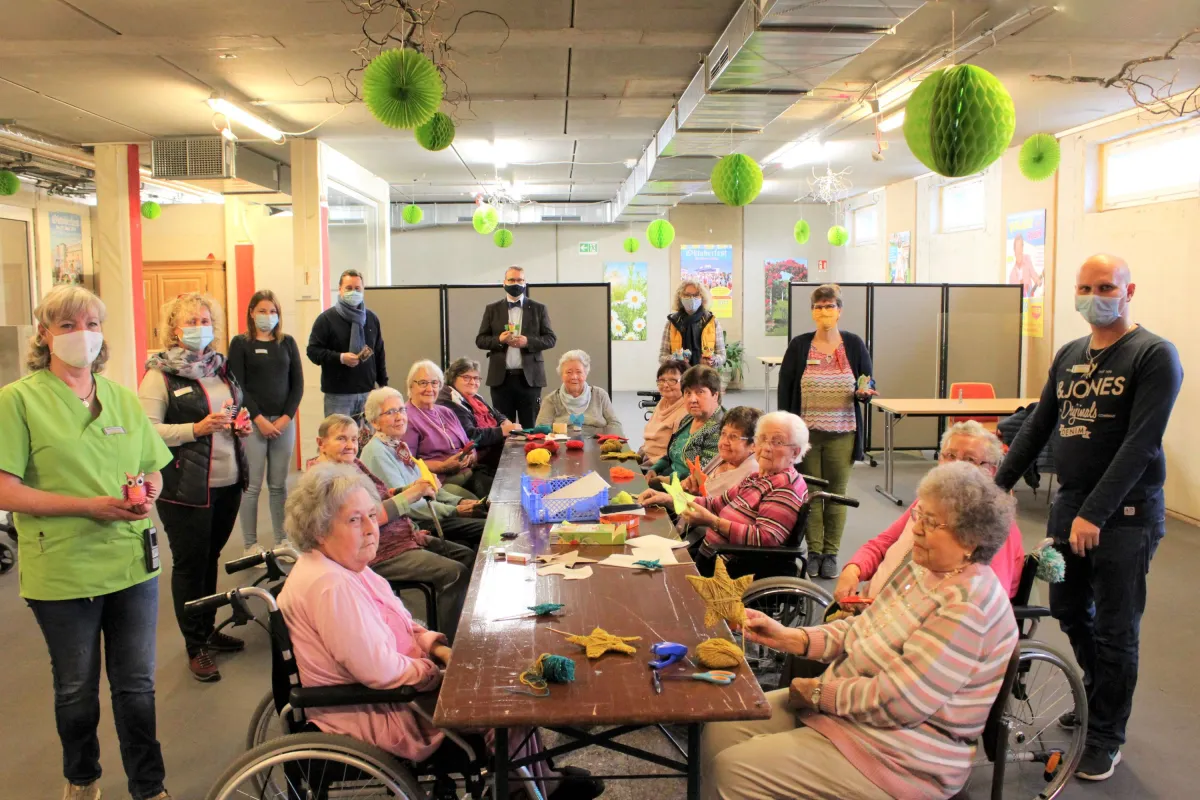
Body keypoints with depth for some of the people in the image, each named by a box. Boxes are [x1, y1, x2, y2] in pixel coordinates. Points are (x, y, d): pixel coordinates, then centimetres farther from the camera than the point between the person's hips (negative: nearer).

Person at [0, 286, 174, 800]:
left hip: (132, 563, 3)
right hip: (62, 571, -3)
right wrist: (89, 507, -21)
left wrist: (147, 490, -10)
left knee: (137, 685, 11)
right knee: (76, 689, 15)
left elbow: (155, 470, 14)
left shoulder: (122, 398, 9)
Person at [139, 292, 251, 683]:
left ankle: (208, 629, 30)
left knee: (210, 557, 16)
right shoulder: (160, 375, -9)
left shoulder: (220, 367, 12)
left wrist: (241, 426, 4)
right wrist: (197, 428, -25)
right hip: (185, 488, -6)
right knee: (190, 563, 5)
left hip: (227, 482, 6)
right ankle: (195, 647, 17)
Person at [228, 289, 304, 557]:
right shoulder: (240, 343, 1)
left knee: (279, 485, 8)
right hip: (252, 423, -3)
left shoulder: (287, 343, 10)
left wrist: (286, 417, -5)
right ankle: (250, 544, 8)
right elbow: (237, 386, -5)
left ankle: (282, 541, 17)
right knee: (252, 485, -1)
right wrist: (259, 419, -11)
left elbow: (298, 384, 7)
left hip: (284, 422, 3)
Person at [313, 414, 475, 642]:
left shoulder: (353, 463, 11)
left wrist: (412, 487, 4)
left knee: (468, 556, 7)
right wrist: (411, 495, -20)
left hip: (405, 537, 10)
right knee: (455, 573, -20)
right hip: (379, 555, -10)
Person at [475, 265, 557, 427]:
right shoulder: (492, 309, 9)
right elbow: (480, 340, 8)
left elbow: (551, 338, 3)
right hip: (501, 377, 1)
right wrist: (499, 340, -12)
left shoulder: (538, 308, 7)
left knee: (531, 427, 2)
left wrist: (528, 341, -14)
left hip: (529, 377, -1)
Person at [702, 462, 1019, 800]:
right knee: (720, 731, 4)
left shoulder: (967, 606, -25)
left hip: (898, 757, -9)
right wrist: (787, 637, -5)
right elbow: (860, 630, 8)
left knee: (732, 771, -14)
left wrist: (818, 692, -14)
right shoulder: (924, 569, 4)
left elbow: (896, 702, -27)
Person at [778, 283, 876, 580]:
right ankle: (813, 552, 17)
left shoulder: (854, 344, 3)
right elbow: (784, 389, 2)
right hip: (806, 433, 0)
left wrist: (864, 391, -16)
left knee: (837, 493, 6)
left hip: (842, 434, 0)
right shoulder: (799, 346, 2)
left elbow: (869, 386, 8)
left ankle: (831, 553, 16)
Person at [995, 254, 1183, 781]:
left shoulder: (1154, 356, -11)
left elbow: (1139, 444, -19)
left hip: (1125, 514, -6)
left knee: (1115, 632, 4)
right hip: (1069, 503, 6)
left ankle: (1106, 739, 21)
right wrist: (998, 485, 8)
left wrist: (1095, 513, -23)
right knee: (1068, 611, 18)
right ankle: (1100, 696, 41)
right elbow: (1038, 426, 13)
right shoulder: (1069, 356, 10)